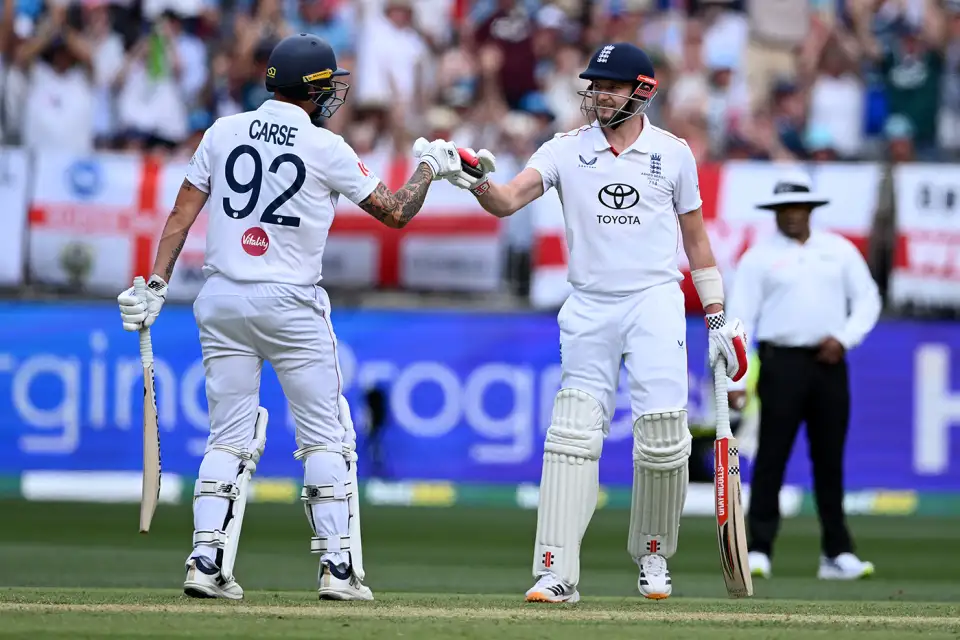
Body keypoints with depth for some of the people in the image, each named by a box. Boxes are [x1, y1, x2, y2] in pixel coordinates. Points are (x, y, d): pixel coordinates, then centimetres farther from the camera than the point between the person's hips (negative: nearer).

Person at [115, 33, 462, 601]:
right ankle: (337, 567, 1)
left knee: (227, 437, 8)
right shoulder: (327, 150, -6)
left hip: (222, 301, 4)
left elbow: (183, 213, 3)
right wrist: (430, 168, 18)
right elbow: (396, 213, 2)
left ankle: (206, 562, -2)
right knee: (325, 438, 5)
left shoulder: (223, 133, 4)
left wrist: (157, 285, 5)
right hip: (291, 305, -4)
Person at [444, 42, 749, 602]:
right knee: (573, 436, -5)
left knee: (663, 439, -8)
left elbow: (695, 237, 11)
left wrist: (717, 317, 10)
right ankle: (557, 573, -8)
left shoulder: (673, 153, 4)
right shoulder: (567, 150, 3)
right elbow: (507, 202, -10)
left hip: (656, 303, -1)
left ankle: (653, 556, 15)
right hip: (590, 309, 1)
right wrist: (480, 181, -33)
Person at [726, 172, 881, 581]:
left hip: (829, 363, 3)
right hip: (782, 362, -3)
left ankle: (836, 554, 10)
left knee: (830, 459, 6)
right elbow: (739, 317, -2)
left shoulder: (840, 251, 11)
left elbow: (868, 299, 12)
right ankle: (758, 551, -8)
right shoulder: (759, 256, 2)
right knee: (771, 458, -8)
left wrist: (845, 337, -6)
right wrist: (734, 379, -10)